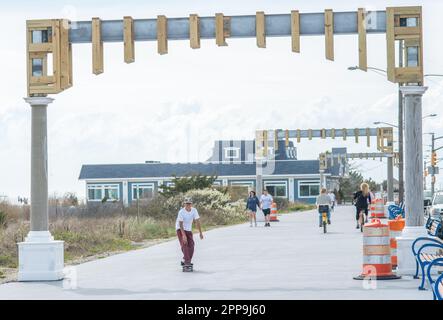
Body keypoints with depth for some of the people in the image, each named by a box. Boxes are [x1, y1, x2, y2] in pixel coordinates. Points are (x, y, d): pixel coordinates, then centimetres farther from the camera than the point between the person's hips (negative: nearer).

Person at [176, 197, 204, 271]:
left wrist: (200, 233, -14)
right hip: (180, 229, -5)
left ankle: (184, 261, 17)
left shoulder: (194, 210, -11)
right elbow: (180, 224, -27)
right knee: (184, 244, -20)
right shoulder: (181, 212, -24)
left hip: (189, 230, 5)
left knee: (191, 246, -1)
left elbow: (197, 221, -9)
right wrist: (183, 235, -38)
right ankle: (187, 262, -25)